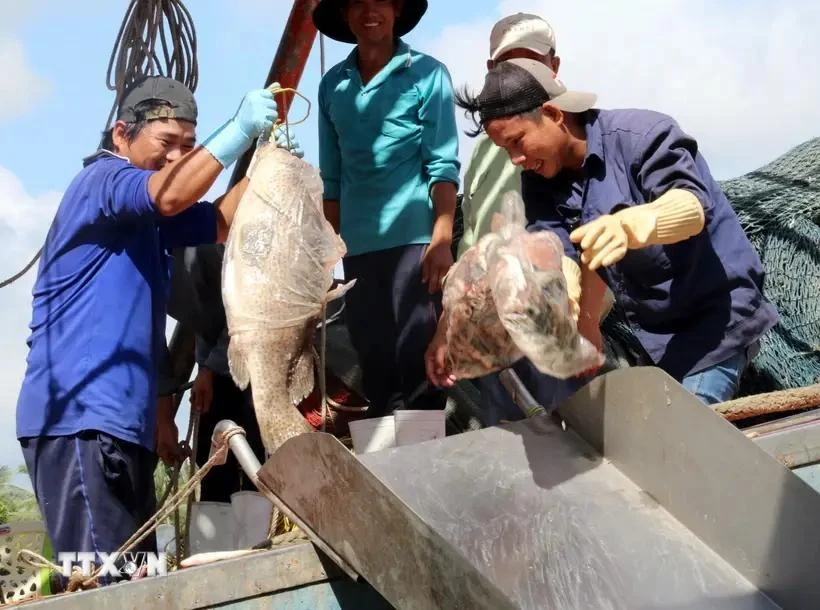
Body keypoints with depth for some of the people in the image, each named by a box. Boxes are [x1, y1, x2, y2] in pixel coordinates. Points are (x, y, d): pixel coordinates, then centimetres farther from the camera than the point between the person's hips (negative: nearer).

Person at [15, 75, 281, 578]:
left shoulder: (147, 220, 24)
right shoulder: (102, 179, -4)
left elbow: (222, 222, 12)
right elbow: (171, 195, -24)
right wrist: (240, 130, -20)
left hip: (120, 422, 10)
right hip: (79, 416, -10)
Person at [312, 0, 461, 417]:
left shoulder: (426, 74, 1)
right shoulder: (332, 85, 12)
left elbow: (442, 164, -5)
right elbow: (331, 176, 15)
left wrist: (442, 240, -14)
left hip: (414, 238, -4)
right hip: (358, 246, 4)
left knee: (417, 359, -4)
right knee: (374, 364, 8)